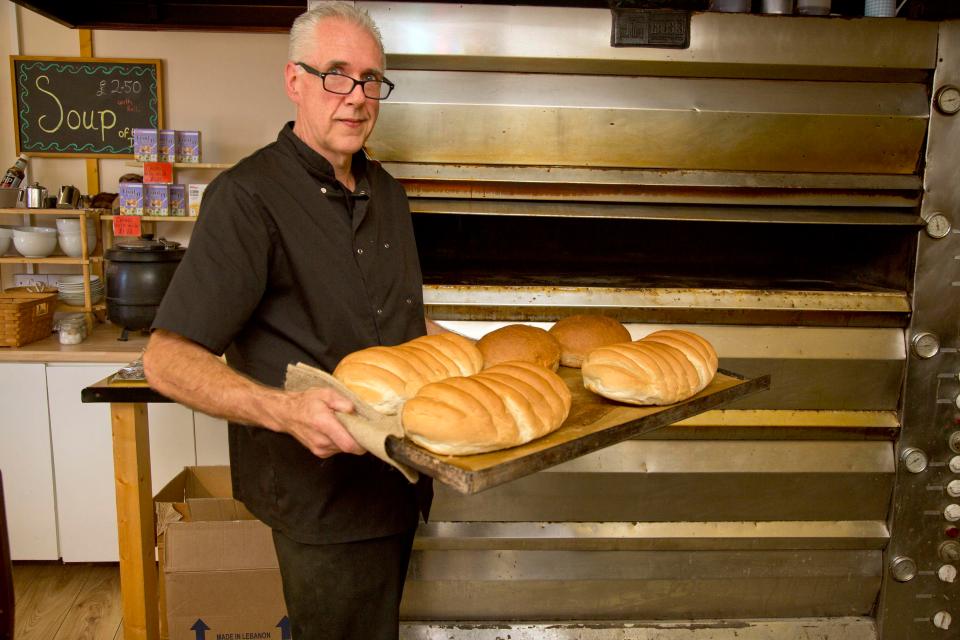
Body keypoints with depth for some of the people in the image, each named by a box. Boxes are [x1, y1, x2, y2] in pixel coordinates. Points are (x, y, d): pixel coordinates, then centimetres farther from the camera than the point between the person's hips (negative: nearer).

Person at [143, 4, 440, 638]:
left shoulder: (385, 191, 9)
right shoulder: (249, 196, -16)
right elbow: (168, 358, -20)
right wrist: (283, 409, -35)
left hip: (395, 481, 8)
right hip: (323, 496, -7)